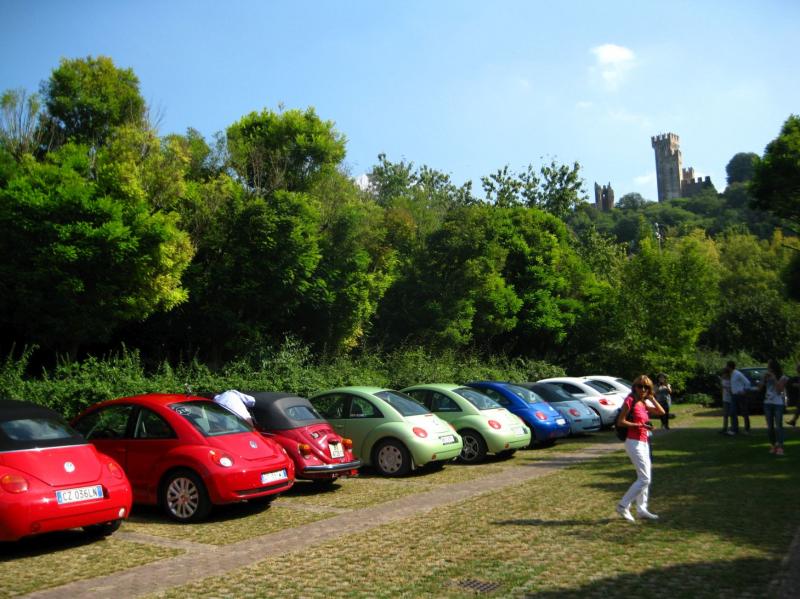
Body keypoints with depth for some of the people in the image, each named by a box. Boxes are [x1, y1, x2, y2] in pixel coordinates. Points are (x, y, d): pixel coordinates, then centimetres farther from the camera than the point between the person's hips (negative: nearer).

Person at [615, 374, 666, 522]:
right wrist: (639, 425, -22)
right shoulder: (630, 401, -12)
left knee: (645, 478, 13)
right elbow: (620, 422, -17)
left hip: (644, 442, 9)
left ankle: (641, 509, 21)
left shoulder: (644, 403, 13)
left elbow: (661, 412, 10)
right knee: (644, 478, -9)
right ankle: (623, 506, -2)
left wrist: (651, 397, 4)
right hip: (634, 443, -9)